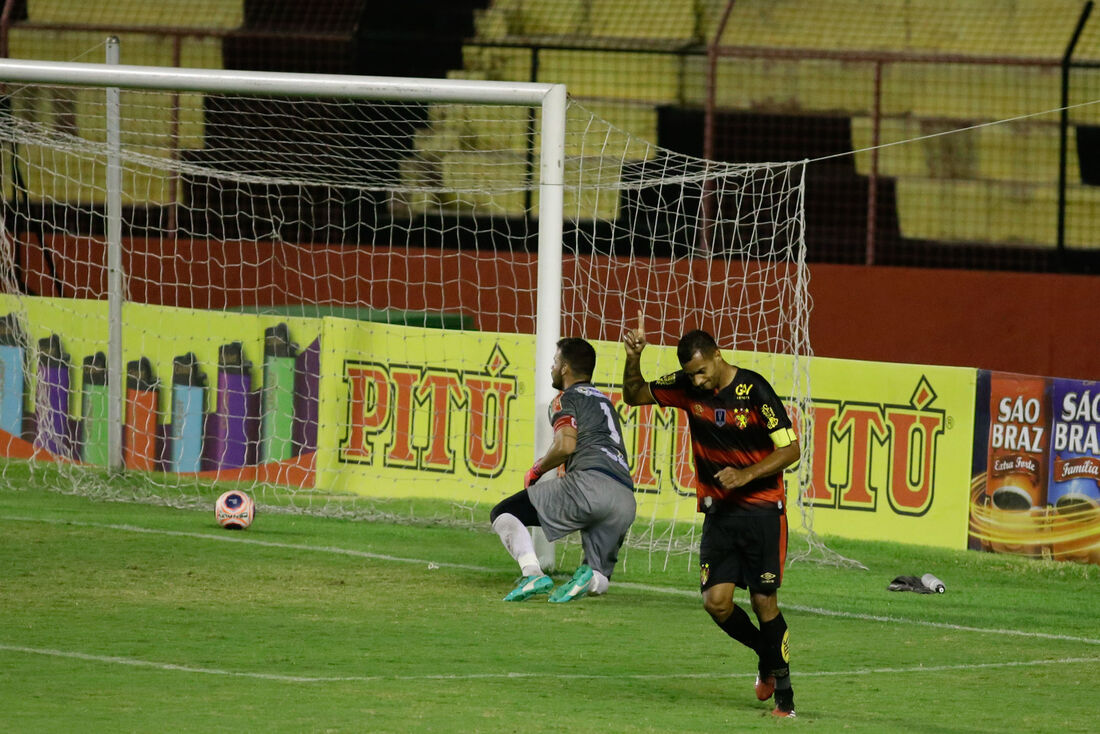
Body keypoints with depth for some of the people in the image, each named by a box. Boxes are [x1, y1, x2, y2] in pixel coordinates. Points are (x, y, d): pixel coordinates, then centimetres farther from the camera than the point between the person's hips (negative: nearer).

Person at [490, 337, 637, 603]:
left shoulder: (567, 399, 8)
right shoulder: (605, 401, 32)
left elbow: (566, 444, -8)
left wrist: (537, 470, 7)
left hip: (590, 484, -7)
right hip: (626, 500, 7)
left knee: (503, 514, 4)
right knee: (598, 582, 19)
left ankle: (532, 573, -20)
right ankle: (589, 578, -19)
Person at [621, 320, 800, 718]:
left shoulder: (754, 390, -15)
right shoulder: (687, 387, -1)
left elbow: (790, 449, -11)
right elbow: (634, 395, 9)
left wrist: (746, 475, -22)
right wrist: (634, 357, -9)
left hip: (762, 510, -4)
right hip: (719, 511, 5)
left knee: (764, 600, -8)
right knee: (716, 601, -6)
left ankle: (784, 693, 4)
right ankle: (767, 655, 22)